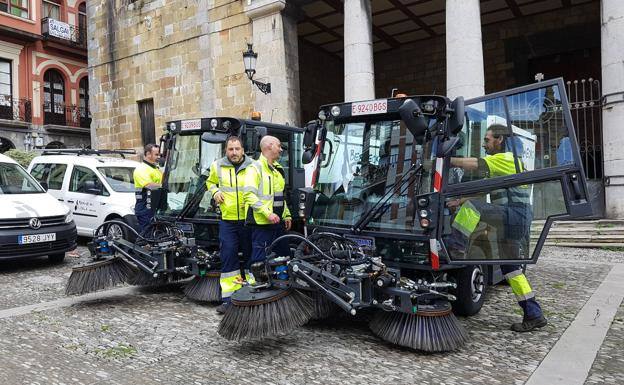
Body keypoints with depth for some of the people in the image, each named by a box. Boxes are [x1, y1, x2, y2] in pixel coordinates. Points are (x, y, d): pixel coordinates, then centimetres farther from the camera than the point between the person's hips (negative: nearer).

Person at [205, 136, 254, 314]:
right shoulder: (217, 166, 6)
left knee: (250, 256, 10)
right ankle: (229, 298, 3)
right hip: (227, 221, 1)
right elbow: (210, 182, 25)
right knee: (228, 257, -3)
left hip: (249, 220, -1)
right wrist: (215, 191, 4)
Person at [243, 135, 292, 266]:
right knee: (260, 259, -4)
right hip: (262, 222, -8)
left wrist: (287, 215, 16)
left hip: (277, 222, 9)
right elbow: (249, 195, -20)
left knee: (285, 254, 15)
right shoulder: (255, 168, -9)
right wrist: (268, 213, -25)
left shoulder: (278, 169, 19)